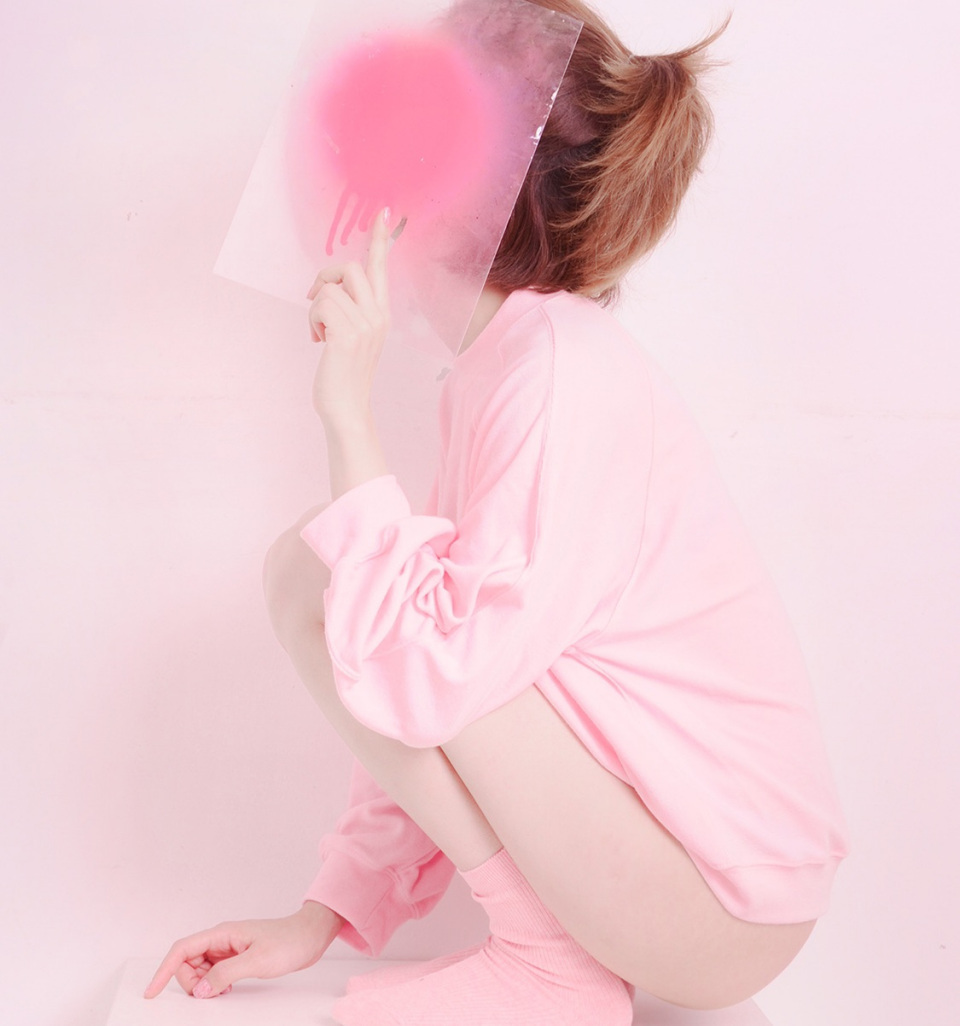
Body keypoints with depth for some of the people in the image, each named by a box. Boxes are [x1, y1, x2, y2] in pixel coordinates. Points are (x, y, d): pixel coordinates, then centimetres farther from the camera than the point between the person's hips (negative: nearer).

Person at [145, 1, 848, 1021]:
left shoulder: (565, 365, -20)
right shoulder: (499, 366, 8)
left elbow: (424, 678, -27)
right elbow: (442, 704, 10)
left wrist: (347, 409, -22)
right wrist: (326, 914, 10)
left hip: (721, 898, -9)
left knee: (311, 571, -16)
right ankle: (554, 941, 12)